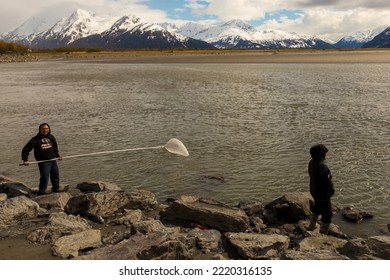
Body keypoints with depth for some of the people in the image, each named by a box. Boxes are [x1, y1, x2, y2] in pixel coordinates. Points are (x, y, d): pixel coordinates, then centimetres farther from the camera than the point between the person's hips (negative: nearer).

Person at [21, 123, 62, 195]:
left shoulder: (51, 137, 6)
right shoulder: (35, 139, -11)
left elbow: (55, 148, 23)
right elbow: (26, 149, -9)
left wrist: (57, 155, 17)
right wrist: (25, 160, -15)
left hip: (53, 161, 6)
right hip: (43, 162, -6)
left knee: (56, 176, 18)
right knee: (44, 178, -8)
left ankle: (56, 189, 37)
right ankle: (41, 194, 7)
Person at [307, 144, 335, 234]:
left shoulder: (312, 162, -7)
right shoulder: (322, 167, -35)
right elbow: (328, 182, -26)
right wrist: (331, 191, -7)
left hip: (314, 192, 9)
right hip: (323, 194, -9)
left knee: (316, 208, 31)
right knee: (327, 214, 9)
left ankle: (311, 226, 48)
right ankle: (323, 232, 20)